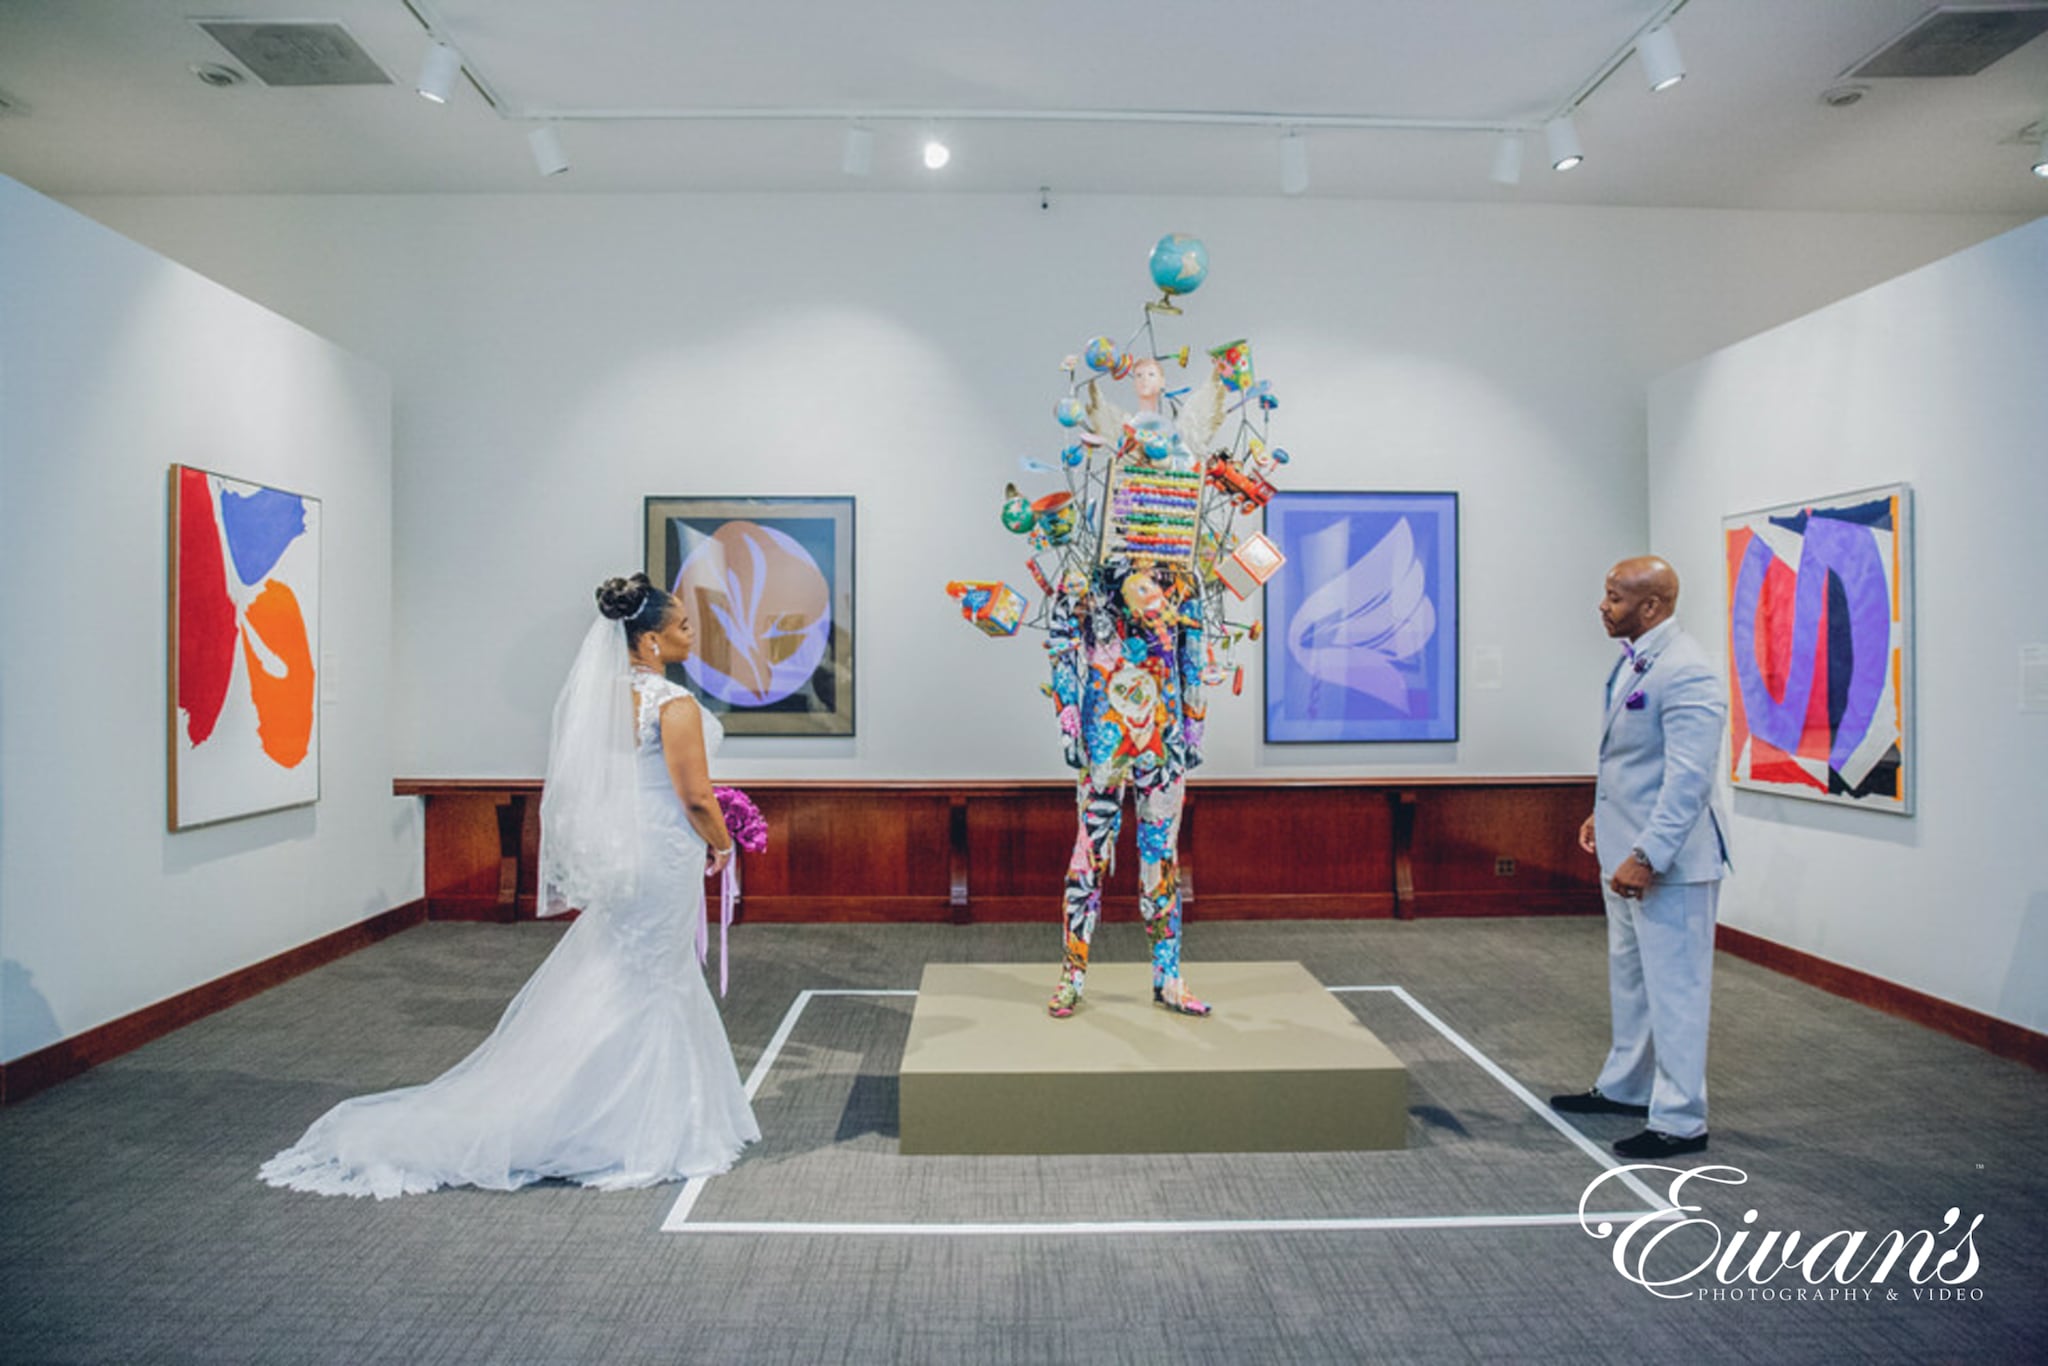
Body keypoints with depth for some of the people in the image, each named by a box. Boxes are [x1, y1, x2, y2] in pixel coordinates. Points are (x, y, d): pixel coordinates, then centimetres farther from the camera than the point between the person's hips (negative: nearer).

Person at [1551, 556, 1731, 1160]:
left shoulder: (1687, 673, -21)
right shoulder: (1634, 658, 9)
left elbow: (1688, 779, -26)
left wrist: (1647, 857, -26)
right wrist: (1603, 814, 20)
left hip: (1666, 860, -10)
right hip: (1625, 849, 10)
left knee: (1674, 988, 1)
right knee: (1629, 979, 22)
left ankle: (1680, 1121, 13)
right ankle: (1626, 1087, 38)